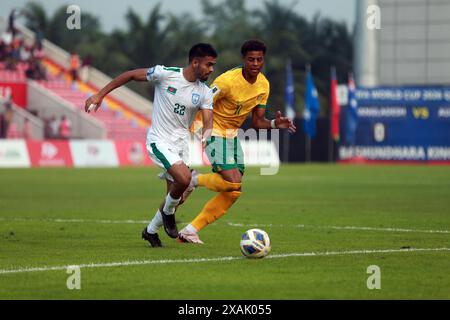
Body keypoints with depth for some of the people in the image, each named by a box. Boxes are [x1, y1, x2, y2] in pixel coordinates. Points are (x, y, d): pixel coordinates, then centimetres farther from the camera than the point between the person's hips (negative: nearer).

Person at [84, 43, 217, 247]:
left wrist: (206, 136, -33)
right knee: (184, 179, -27)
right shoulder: (165, 74, -12)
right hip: (159, 141, -6)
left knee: (177, 196, 8)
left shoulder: (205, 93, 1)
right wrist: (100, 95, -4)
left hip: (182, 143, 6)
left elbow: (208, 121, -7)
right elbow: (130, 75, -3)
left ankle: (151, 231, 32)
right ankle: (168, 212, 3)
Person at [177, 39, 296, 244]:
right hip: (214, 132, -8)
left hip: (232, 135, 8)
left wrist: (275, 124, -16)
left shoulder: (263, 85, 1)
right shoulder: (228, 81, -22)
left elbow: (257, 122, 4)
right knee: (234, 183, -23)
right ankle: (192, 180, 2)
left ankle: (190, 231, 8)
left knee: (233, 192, 2)